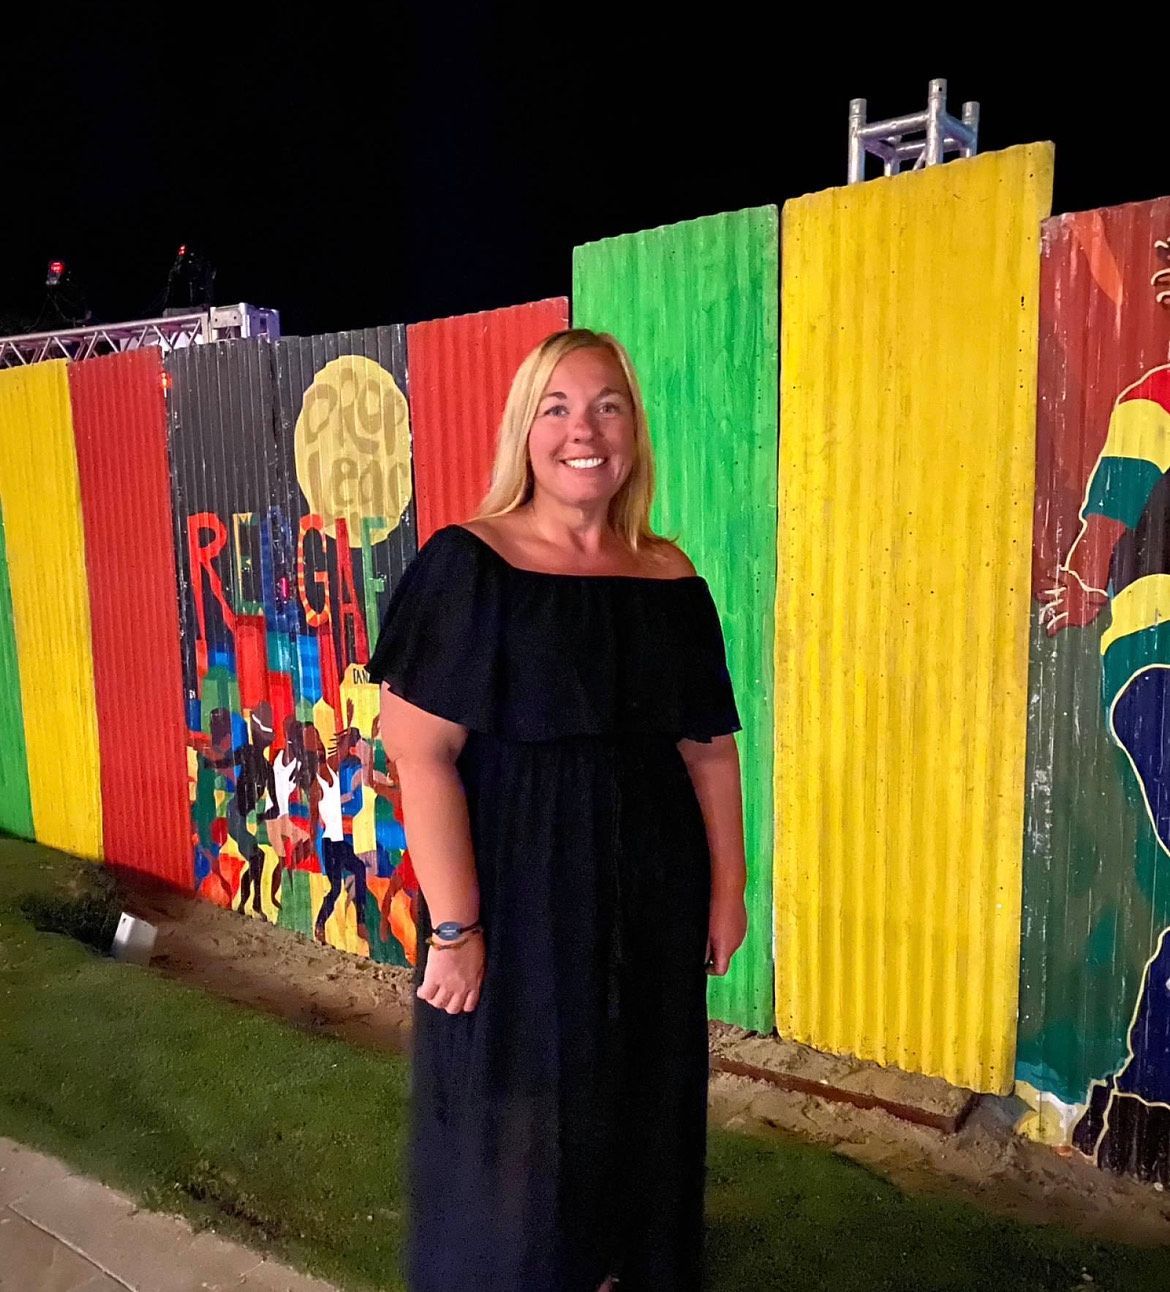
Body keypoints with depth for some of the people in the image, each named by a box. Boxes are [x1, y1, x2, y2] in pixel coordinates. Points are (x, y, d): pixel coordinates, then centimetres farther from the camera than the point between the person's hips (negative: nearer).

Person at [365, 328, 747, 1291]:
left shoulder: (668, 577, 1)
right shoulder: (468, 565, -13)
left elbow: (709, 747, 6)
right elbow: (420, 752, -17)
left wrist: (727, 887, 6)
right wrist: (453, 927, -19)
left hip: (649, 902, 5)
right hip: (515, 898, -4)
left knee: (639, 1113, 21)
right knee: (507, 1132, 13)